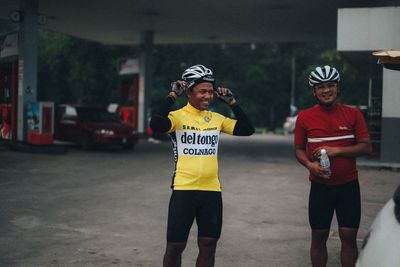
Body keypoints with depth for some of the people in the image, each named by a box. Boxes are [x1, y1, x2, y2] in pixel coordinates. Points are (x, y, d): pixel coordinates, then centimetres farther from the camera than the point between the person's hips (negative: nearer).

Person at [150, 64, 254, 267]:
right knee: (175, 246, 3)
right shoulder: (178, 116, -7)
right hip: (184, 190, -4)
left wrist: (231, 102, 4)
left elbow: (247, 129, 8)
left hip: (212, 191, 5)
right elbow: (156, 125, -27)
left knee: (208, 246, 11)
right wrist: (172, 96, -19)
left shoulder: (217, 119, 8)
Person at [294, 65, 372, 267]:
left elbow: (366, 147, -3)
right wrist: (309, 165, -15)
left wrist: (336, 150, -16)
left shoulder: (353, 114, -1)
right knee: (319, 236, 7)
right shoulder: (305, 117, -1)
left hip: (348, 185, 0)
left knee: (349, 236, 2)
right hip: (320, 186, 0)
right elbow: (299, 149, 5)